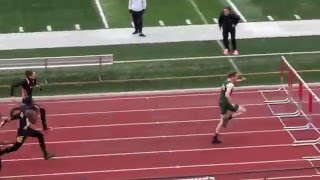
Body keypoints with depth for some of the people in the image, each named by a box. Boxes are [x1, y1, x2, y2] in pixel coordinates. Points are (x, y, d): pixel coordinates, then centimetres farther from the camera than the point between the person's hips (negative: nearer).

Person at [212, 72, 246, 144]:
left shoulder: (226, 81, 13)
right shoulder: (230, 85, -16)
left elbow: (233, 81, 40)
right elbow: (227, 95, -30)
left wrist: (241, 80, 33)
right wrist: (231, 104, -22)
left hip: (221, 103, 9)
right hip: (226, 103, -9)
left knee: (222, 121, 18)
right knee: (243, 110, 0)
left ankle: (215, 138, 14)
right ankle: (228, 118, -15)